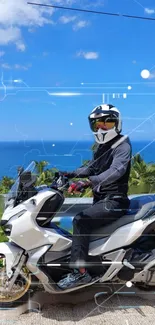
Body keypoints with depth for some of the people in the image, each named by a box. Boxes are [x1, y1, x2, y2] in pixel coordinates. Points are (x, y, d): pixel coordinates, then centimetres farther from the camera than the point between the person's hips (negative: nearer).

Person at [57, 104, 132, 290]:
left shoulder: (122, 145, -12)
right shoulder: (101, 147, 17)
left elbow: (116, 170, -30)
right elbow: (91, 167, 24)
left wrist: (92, 181, -43)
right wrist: (73, 174, 6)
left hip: (114, 200, -10)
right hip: (100, 199, 10)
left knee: (80, 220, -26)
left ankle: (80, 272, -23)